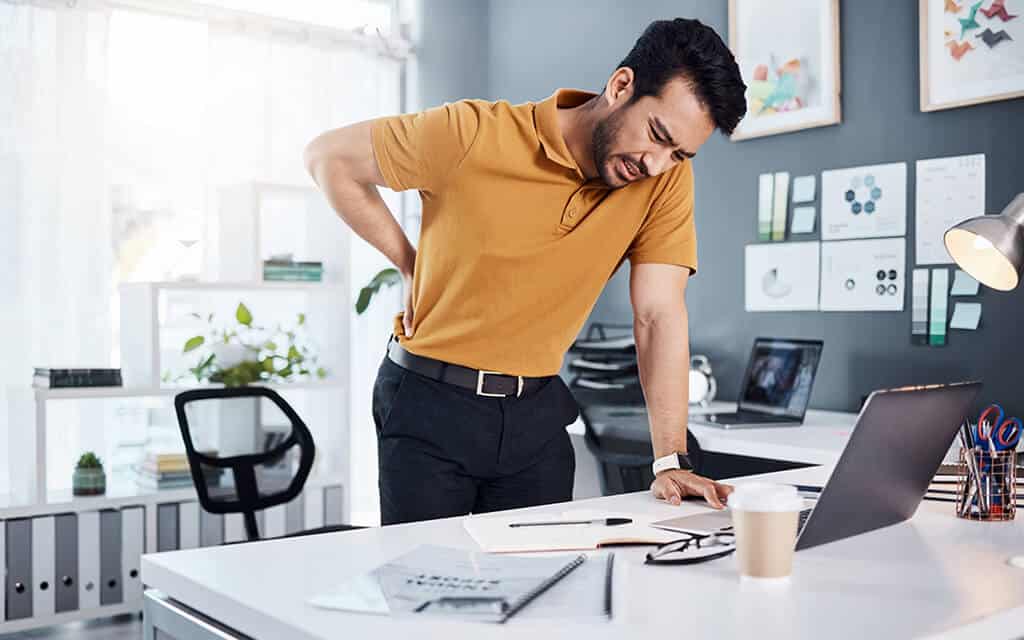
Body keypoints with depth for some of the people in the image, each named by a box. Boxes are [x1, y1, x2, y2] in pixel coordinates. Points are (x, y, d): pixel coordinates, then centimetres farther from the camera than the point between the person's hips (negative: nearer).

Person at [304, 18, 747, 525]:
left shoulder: (667, 179, -9)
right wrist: (410, 266, -8)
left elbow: (659, 317, -11)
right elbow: (328, 157, -6)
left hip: (537, 412, 3)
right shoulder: (475, 133, -19)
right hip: (429, 403, -2)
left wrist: (671, 460, -19)